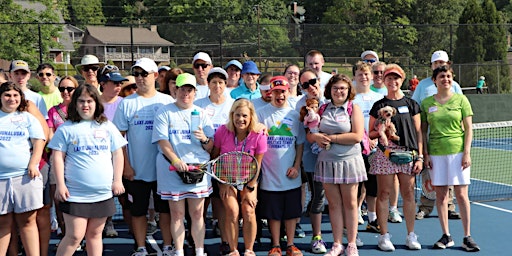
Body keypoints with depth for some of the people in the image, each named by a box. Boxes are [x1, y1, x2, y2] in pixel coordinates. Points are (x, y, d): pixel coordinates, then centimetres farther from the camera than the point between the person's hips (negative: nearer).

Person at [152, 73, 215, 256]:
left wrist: (204, 139, -16)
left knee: (197, 213, 6)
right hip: (172, 171, -2)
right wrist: (176, 160, -21)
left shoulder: (201, 114, 10)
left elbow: (210, 146, 7)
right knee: (177, 214, 5)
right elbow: (162, 141, -7)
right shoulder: (164, 112, 3)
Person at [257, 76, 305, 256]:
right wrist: (257, 166, -9)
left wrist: (296, 166, -1)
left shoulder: (295, 114, 5)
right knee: (273, 212, 6)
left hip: (290, 174, 2)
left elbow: (300, 143, 8)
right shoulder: (262, 113, -2)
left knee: (292, 211, 10)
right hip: (270, 173, -2)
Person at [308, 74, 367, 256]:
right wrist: (316, 137, -10)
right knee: (334, 204, 7)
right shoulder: (323, 109, 10)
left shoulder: (354, 108, 0)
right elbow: (309, 134, 13)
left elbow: (357, 136, -12)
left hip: (349, 161, -3)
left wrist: (330, 137, -11)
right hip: (327, 162, 3)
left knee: (350, 203, 4)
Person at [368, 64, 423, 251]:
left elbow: (418, 132, 9)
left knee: (408, 194, 3)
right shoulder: (379, 106, 8)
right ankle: (384, 236, 7)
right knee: (384, 193, 0)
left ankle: (411, 236, 13)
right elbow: (370, 134, 11)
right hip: (385, 152, -1)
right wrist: (379, 131, -12)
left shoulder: (411, 104, 10)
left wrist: (420, 157, 3)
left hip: (407, 152, 1)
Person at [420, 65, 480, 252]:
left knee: (461, 195, -2)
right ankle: (446, 236, 14)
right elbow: (423, 131, 9)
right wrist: (425, 154, 2)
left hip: (458, 151, -2)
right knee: (440, 195, 4)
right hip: (436, 153, 2)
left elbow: (468, 128, 2)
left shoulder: (461, 100, 4)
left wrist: (467, 153, -6)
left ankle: (467, 237, 6)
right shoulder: (426, 103, 7)